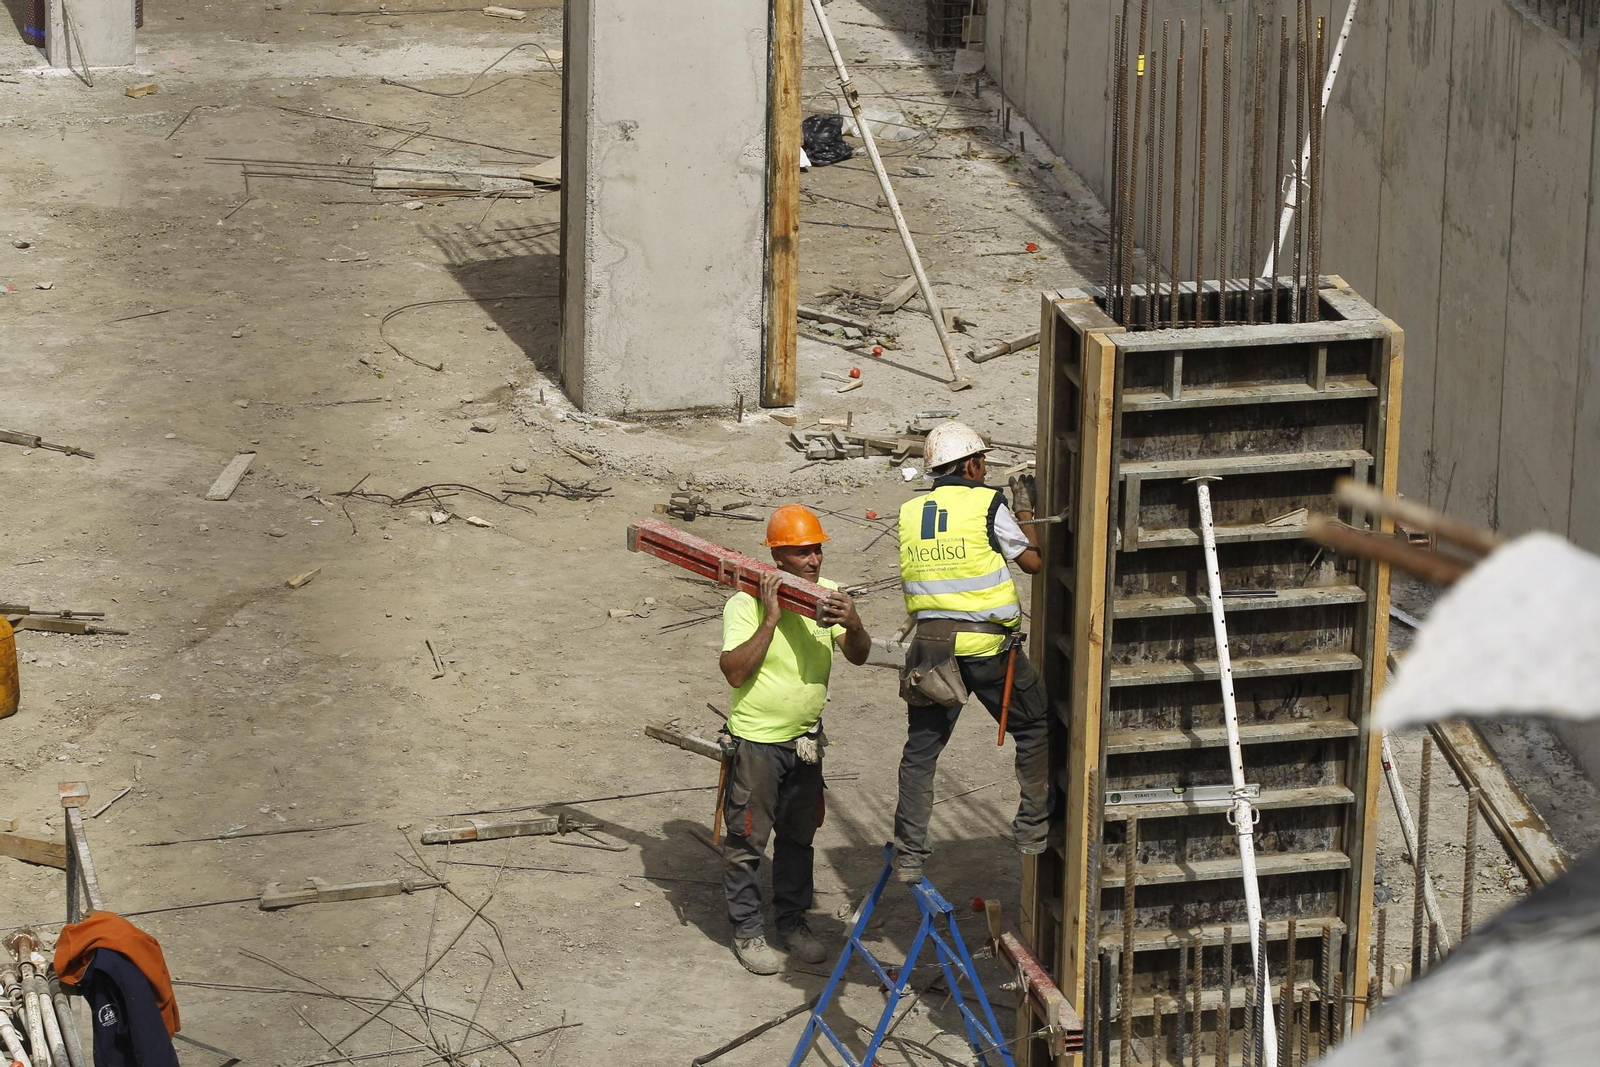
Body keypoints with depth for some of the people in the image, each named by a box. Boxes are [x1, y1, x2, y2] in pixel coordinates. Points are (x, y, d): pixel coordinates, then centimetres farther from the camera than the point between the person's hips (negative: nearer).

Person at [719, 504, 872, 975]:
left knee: (798, 835, 17)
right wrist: (770, 620, -33)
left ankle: (792, 922, 32)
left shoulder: (828, 595, -3)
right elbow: (734, 671, -27)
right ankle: (747, 930, 18)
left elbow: (859, 656, -8)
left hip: (805, 737, 5)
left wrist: (853, 626, -30)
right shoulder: (746, 603, -19)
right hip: (757, 740, -5)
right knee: (747, 838, 4)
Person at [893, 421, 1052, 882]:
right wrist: (1025, 508, 15)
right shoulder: (987, 504, -6)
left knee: (920, 750, 9)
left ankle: (909, 856, 6)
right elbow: (1033, 560, 0)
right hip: (987, 644, -4)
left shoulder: (910, 513, 7)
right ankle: (1033, 829, 18)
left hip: (930, 642, 4)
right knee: (1035, 729, 17)